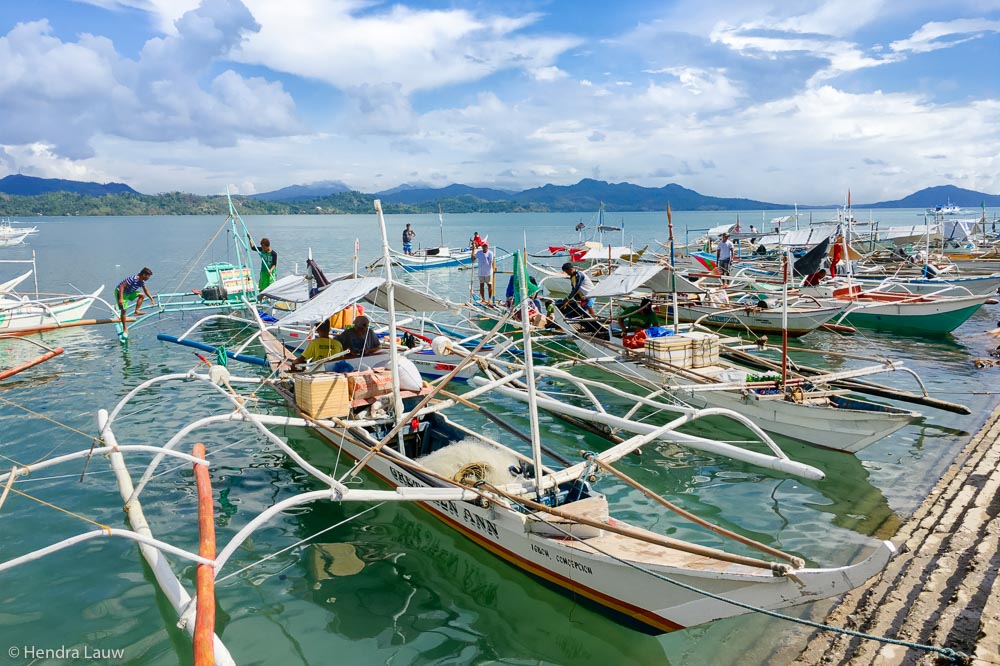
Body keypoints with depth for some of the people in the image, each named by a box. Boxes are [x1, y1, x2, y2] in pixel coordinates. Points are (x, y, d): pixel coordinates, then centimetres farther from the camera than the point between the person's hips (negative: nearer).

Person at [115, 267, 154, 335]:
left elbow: (146, 291, 10)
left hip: (128, 292, 8)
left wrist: (151, 299, 8)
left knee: (142, 295, 2)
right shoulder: (133, 279, -32)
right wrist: (121, 299, -35)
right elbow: (122, 287, -32)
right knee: (123, 310, -9)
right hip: (120, 292, -8)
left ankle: (136, 311, 4)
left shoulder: (141, 281, -6)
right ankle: (125, 329, -2)